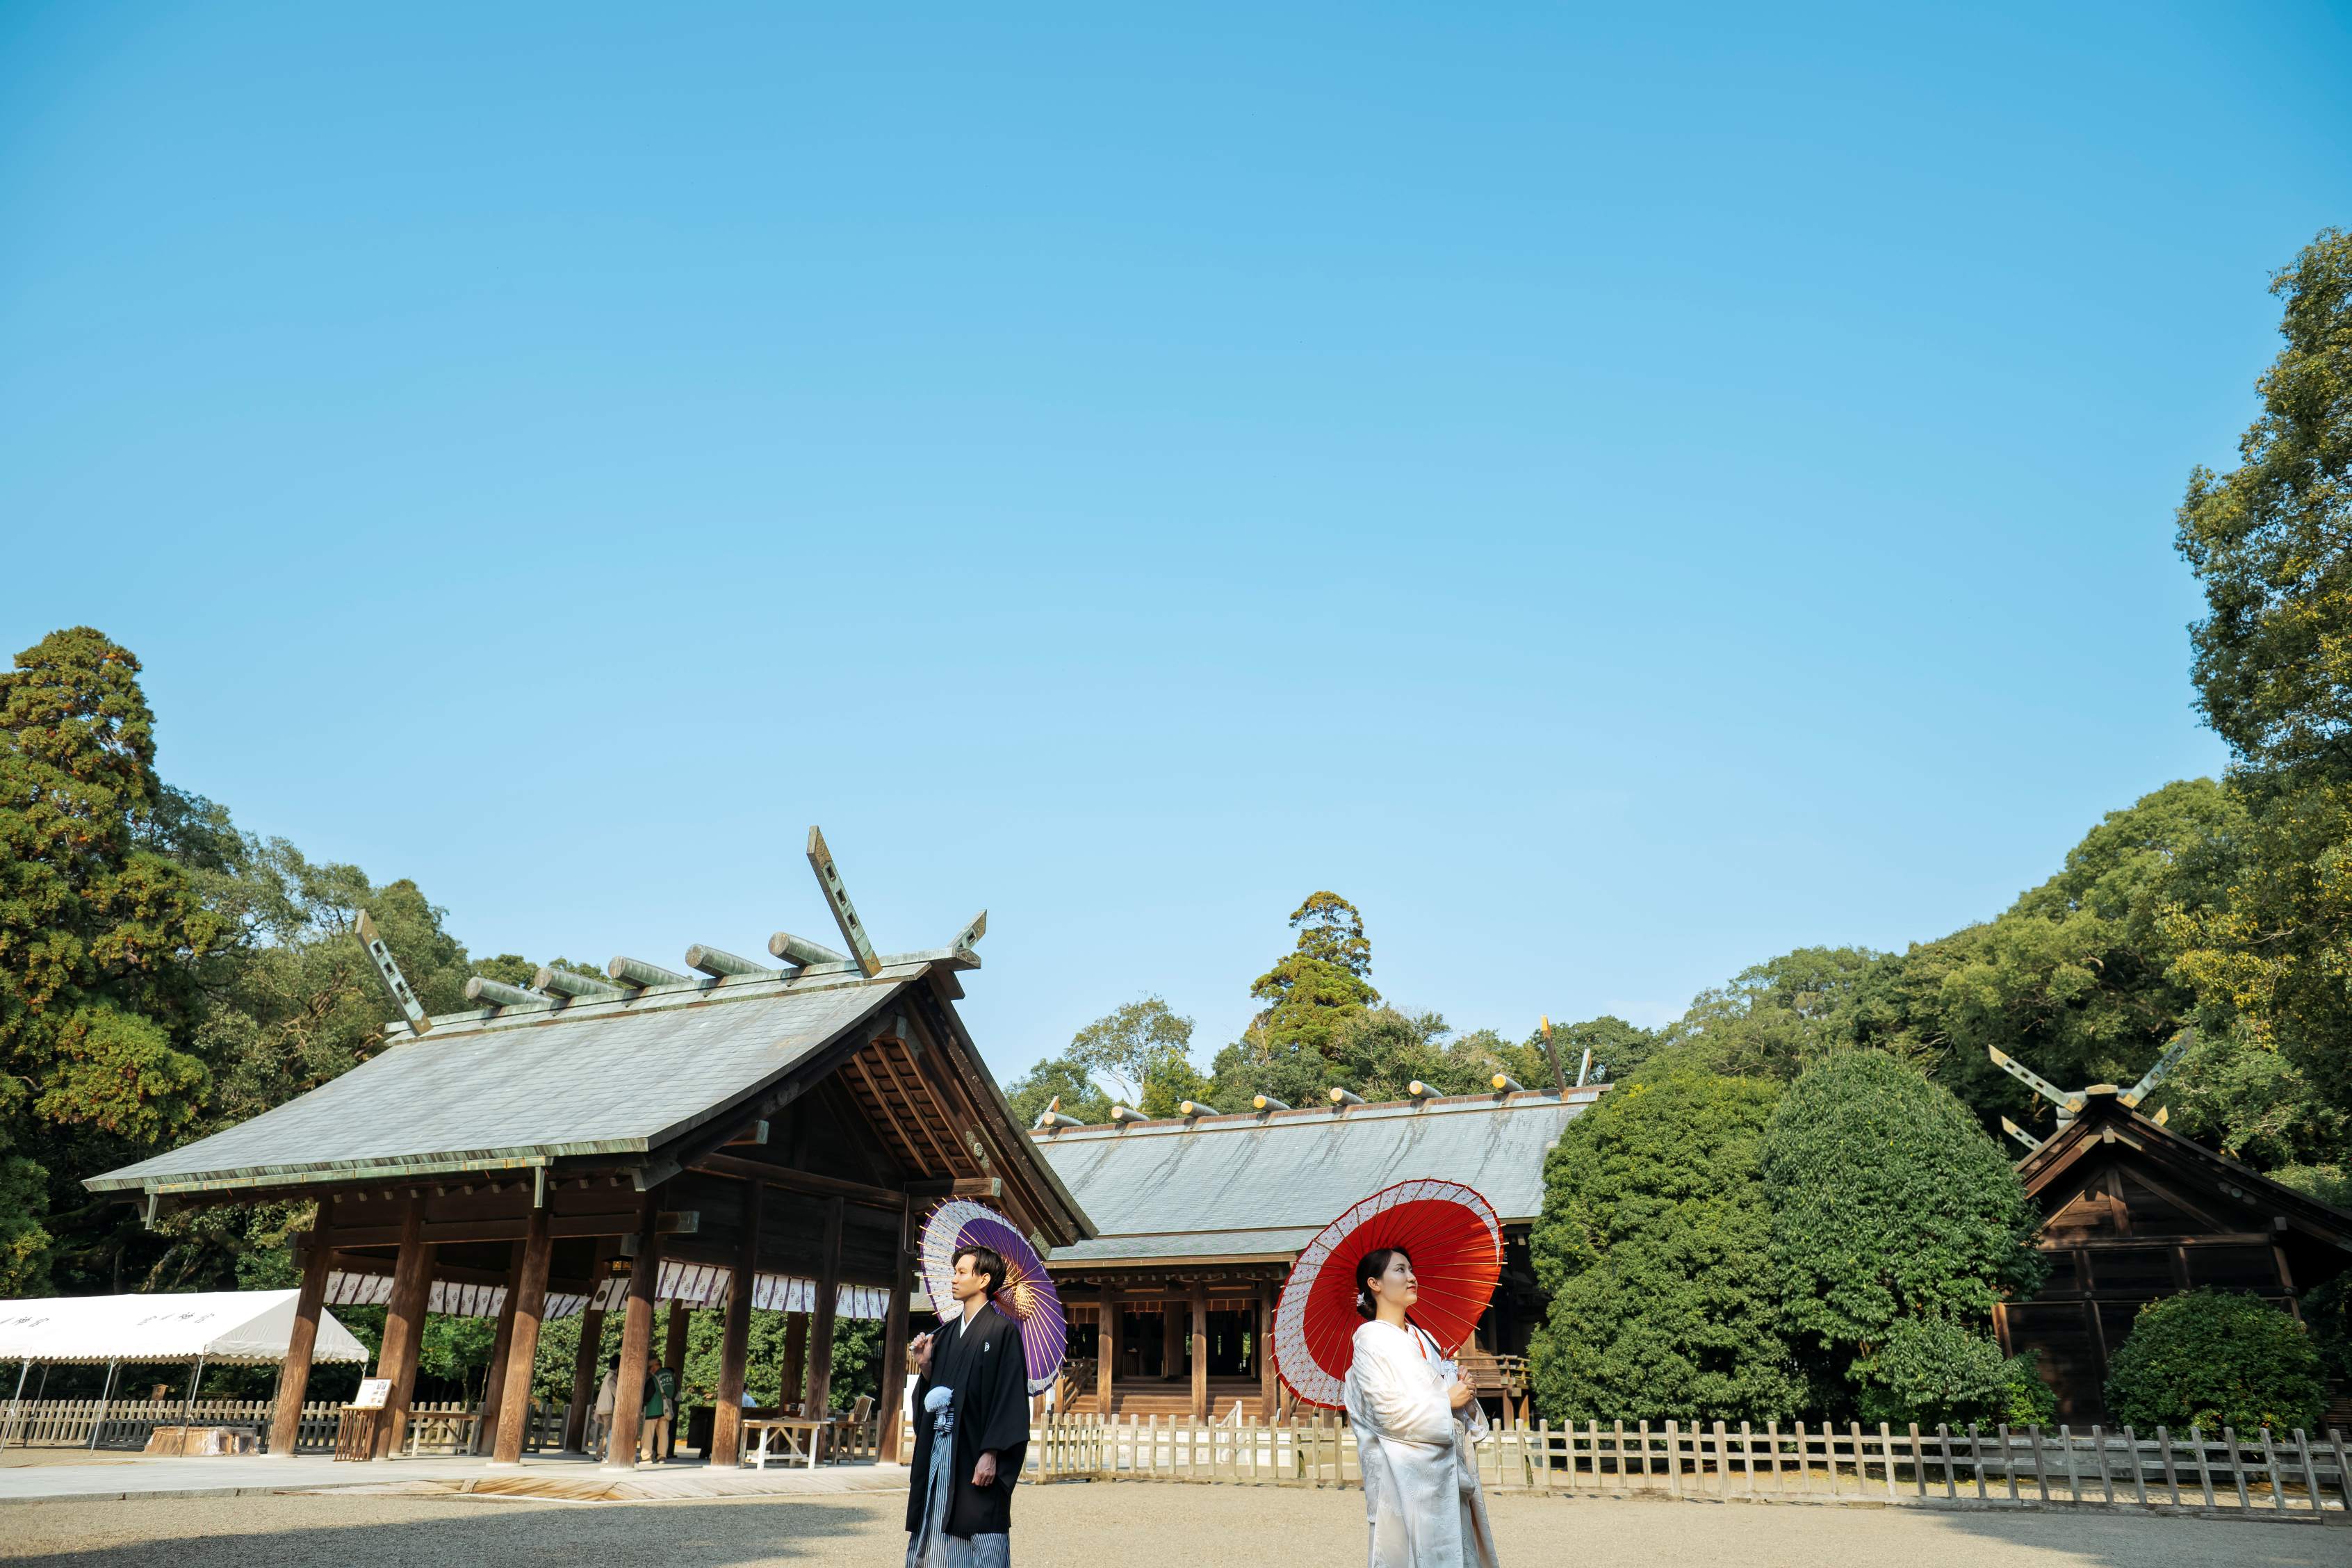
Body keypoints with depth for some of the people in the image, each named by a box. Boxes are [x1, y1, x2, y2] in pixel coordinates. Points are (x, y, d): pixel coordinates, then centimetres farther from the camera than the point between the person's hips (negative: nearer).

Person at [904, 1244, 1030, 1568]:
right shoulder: (947, 1332, 14)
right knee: (935, 1541, 9)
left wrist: (991, 1454, -19)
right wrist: (925, 1366, -1)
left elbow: (1010, 1396, -13)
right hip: (937, 1450, 7)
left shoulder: (1002, 1331, -8)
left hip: (975, 1455, -7)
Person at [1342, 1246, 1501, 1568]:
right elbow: (1389, 1412, -17)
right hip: (1406, 1476, -7)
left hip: (1447, 1469, 7)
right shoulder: (1372, 1339, -8)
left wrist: (1466, 1396, -1)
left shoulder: (1422, 1337, 16)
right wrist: (1448, 1400, -10)